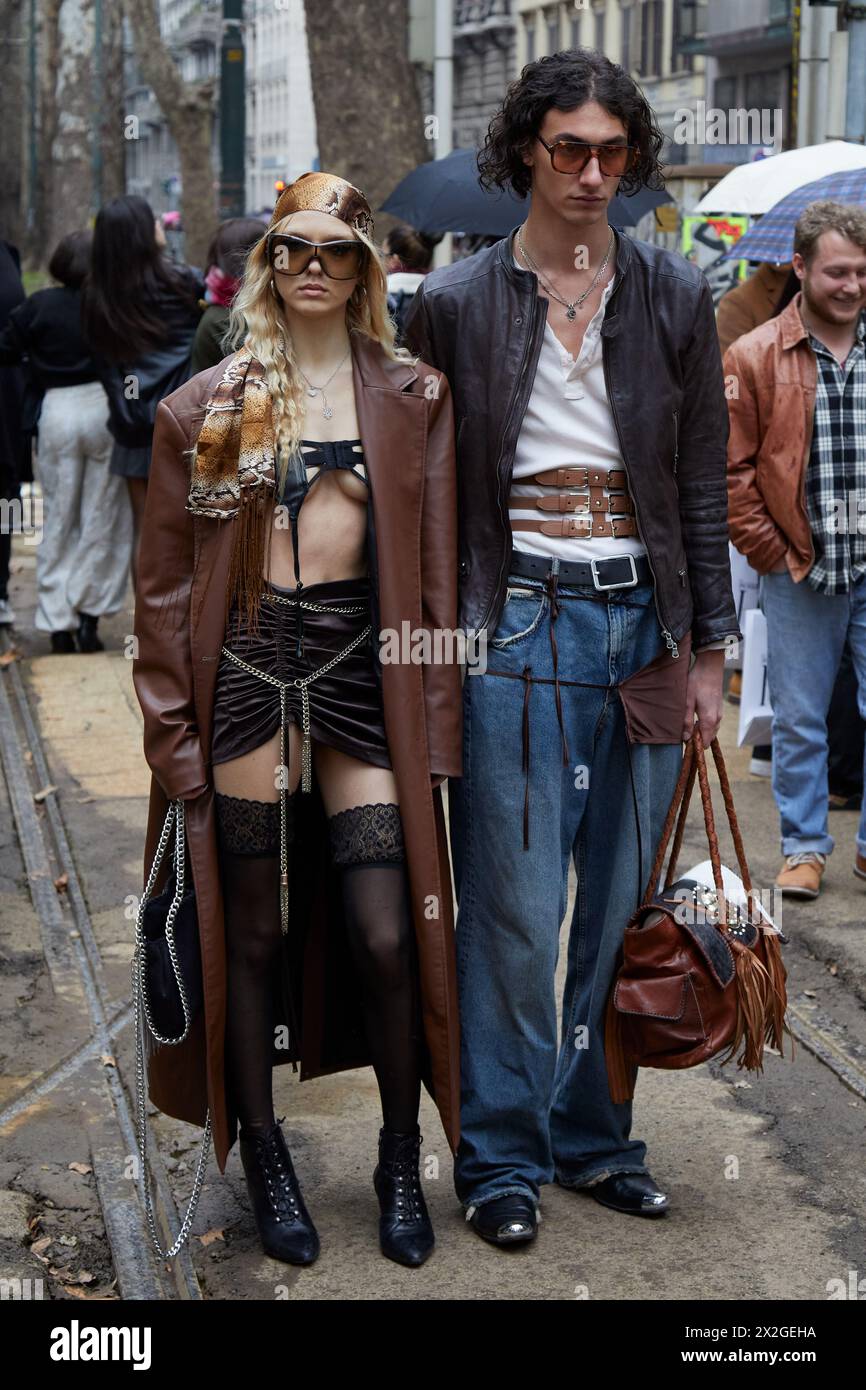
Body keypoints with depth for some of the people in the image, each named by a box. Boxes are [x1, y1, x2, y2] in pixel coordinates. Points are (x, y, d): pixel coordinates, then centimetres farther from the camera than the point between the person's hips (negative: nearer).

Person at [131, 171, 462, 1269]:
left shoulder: (414, 400, 6)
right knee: (254, 931, 8)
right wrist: (176, 727, -1)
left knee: (388, 934, -4)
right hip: (249, 674, 0)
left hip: (366, 673, 0)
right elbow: (166, 580, 4)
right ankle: (263, 1157, 26)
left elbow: (436, 572, 5)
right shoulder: (208, 405, 4)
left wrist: (433, 726, -1)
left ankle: (402, 1158, 18)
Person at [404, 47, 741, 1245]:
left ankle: (594, 1133, 25)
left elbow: (704, 490, 7)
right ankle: (504, 1154, 15)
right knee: (513, 904, 0)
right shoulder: (458, 302, 0)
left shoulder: (676, 297, 6)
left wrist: (707, 650, 4)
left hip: (643, 622, 3)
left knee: (623, 900, 9)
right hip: (518, 621, -2)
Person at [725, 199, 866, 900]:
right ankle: (805, 847, 21)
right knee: (799, 722, 8)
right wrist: (771, 553, -4)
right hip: (799, 575, -1)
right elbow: (730, 469, -1)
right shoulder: (754, 357, -1)